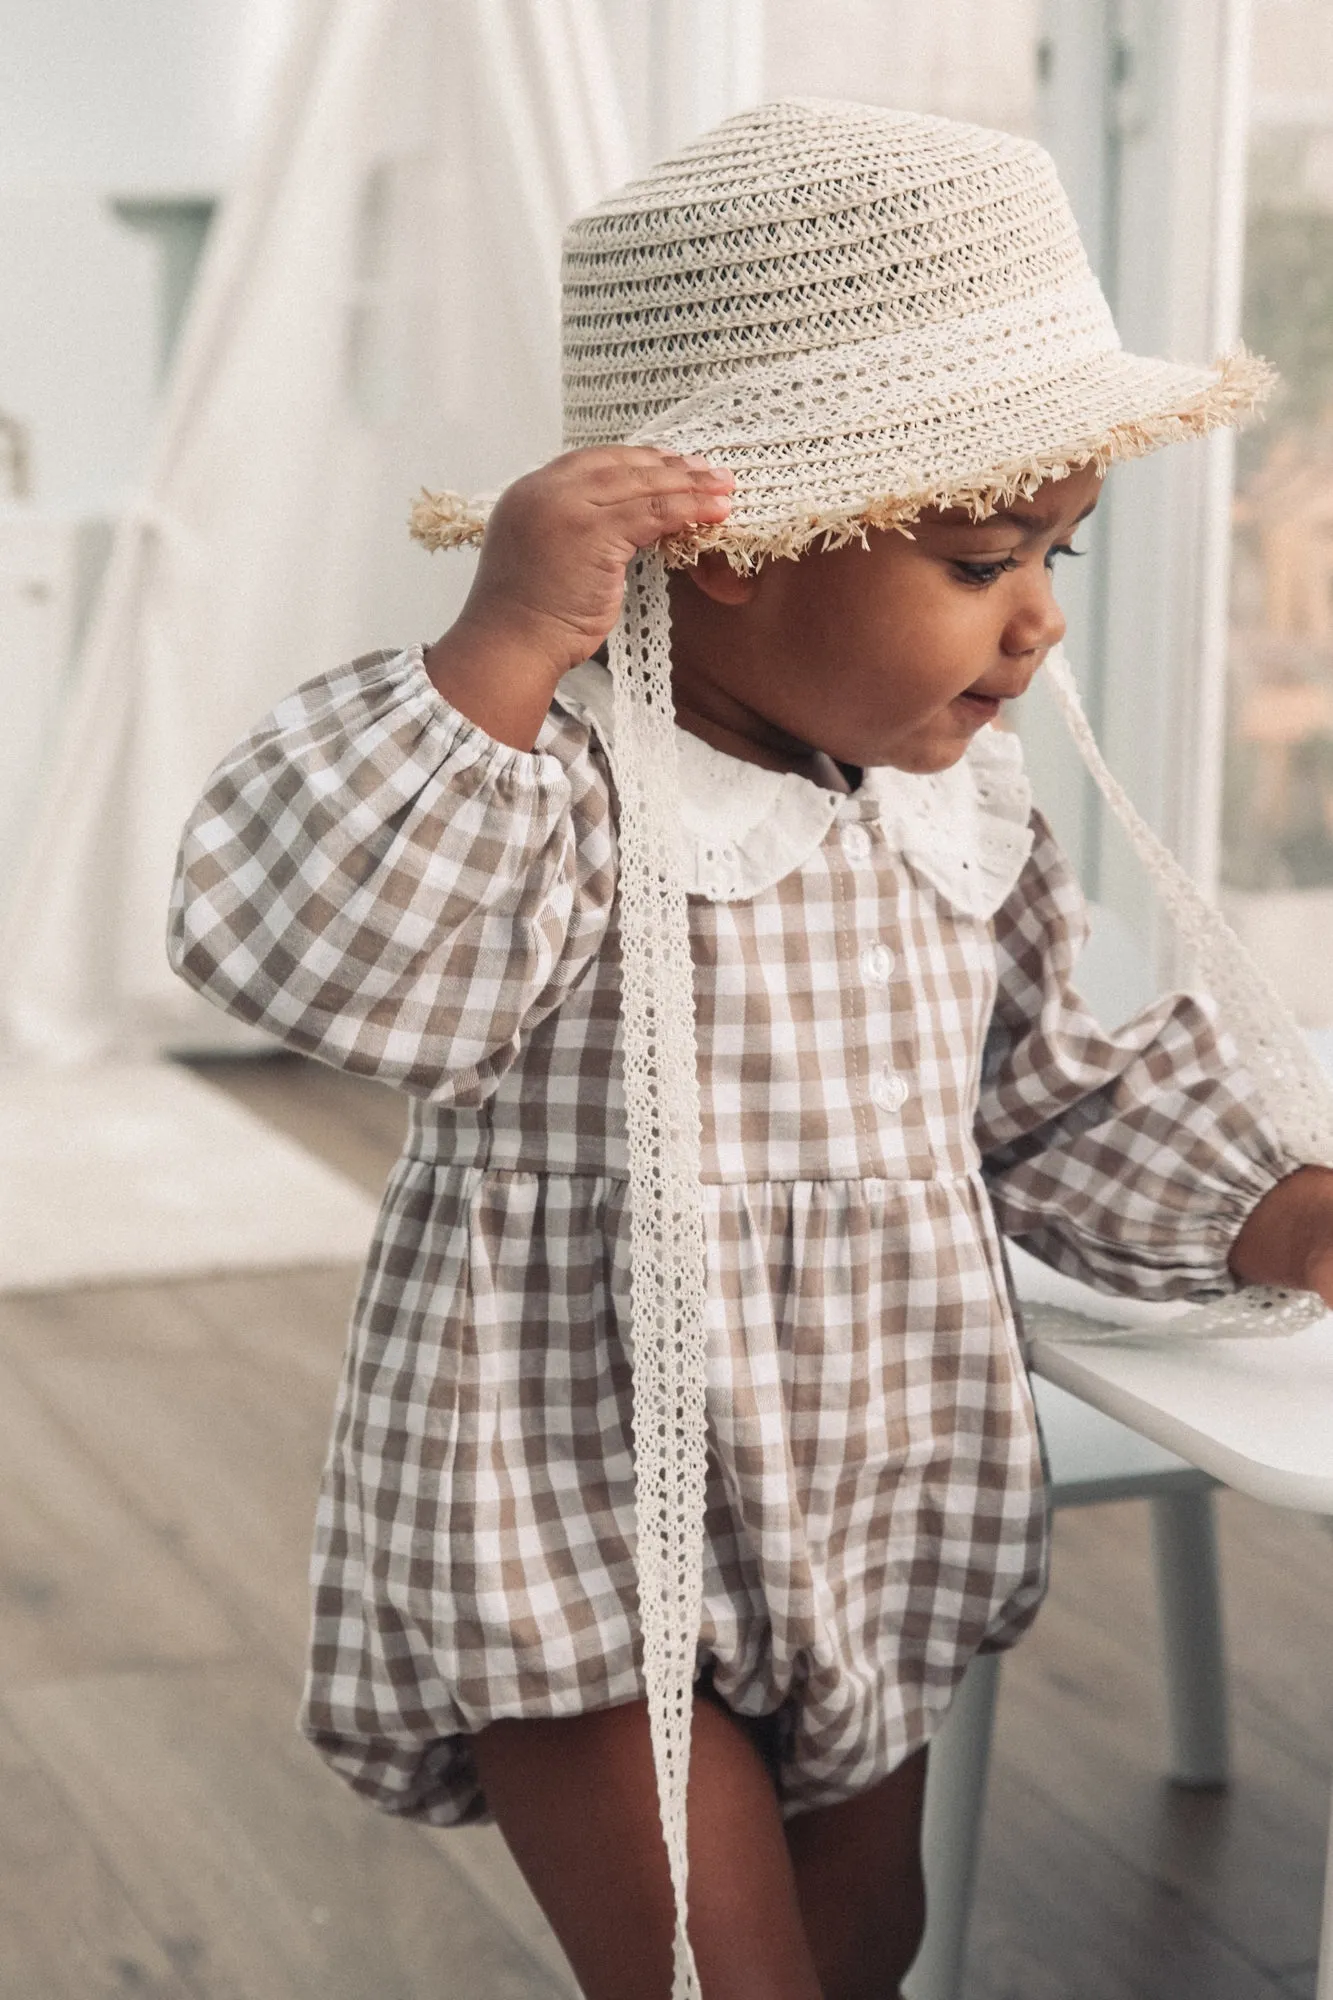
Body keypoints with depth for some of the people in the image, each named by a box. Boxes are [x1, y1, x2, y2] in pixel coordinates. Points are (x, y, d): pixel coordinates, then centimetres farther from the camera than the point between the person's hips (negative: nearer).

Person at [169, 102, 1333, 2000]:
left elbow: (1044, 1095, 13)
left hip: (881, 1522, 8)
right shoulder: (560, 773, -23)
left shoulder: (960, 795, 1)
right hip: (582, 1557, -7)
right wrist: (500, 653, -44)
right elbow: (322, 958, -39)